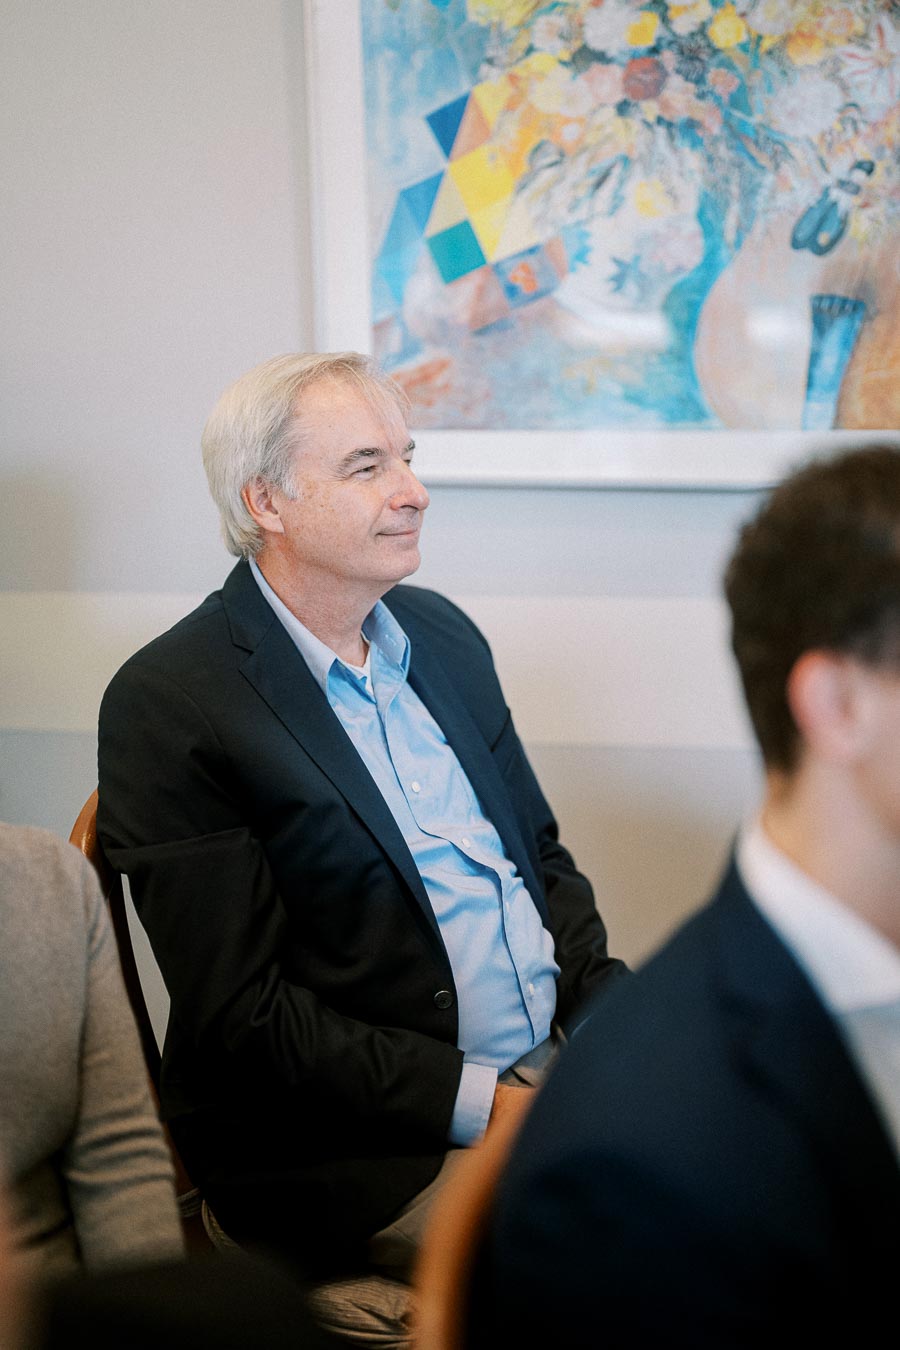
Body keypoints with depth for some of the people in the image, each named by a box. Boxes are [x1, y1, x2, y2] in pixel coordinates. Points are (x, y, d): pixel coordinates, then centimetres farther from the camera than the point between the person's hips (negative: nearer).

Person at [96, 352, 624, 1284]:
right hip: (359, 1153, -8)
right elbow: (240, 1016, -15)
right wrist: (480, 1102, -19)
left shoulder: (440, 632, 12)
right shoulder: (166, 705, -11)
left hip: (554, 1066, 8)